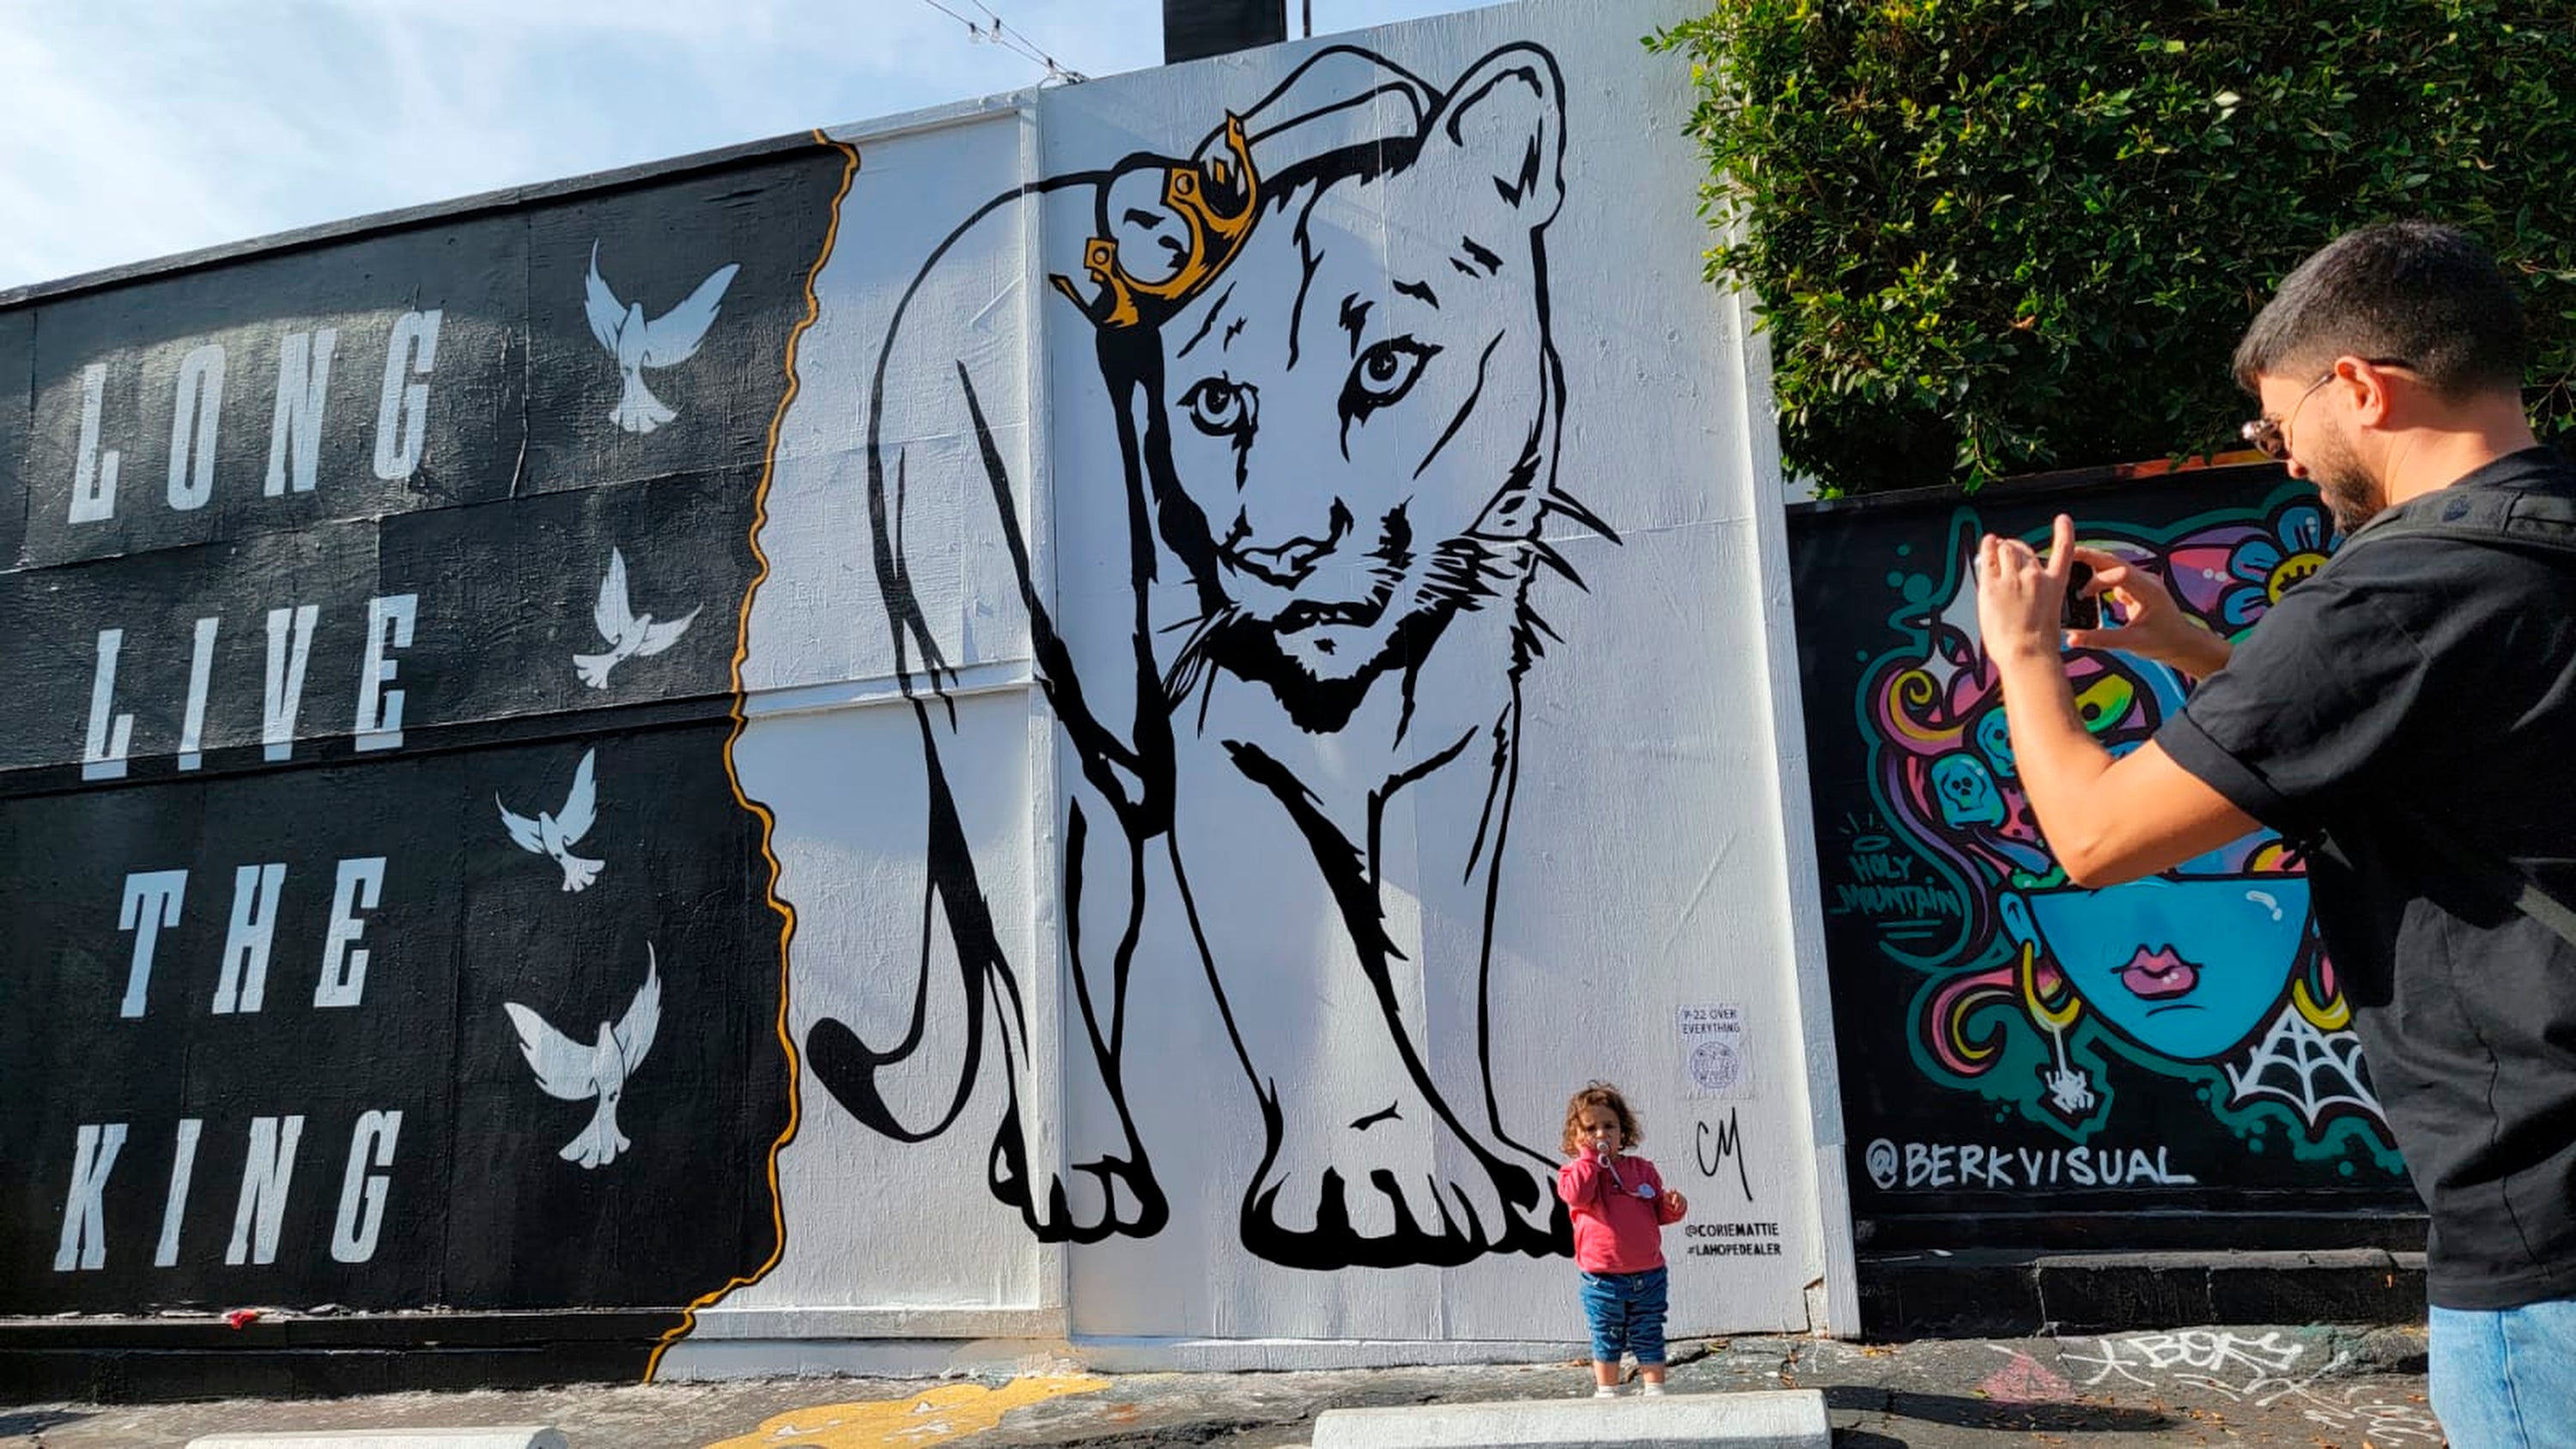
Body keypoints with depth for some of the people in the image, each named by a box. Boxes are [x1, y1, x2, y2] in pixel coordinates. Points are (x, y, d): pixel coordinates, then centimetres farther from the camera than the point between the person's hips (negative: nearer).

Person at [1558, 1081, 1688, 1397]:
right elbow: (1577, 1195, -25)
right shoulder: (1576, 1171, -2)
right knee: (1606, 1341, 10)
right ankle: (1606, 1392, 24)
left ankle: (1653, 1390, 19)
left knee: (1649, 1340, 9)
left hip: (1648, 1274, 3)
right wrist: (1589, 1156, -19)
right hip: (1603, 1277, -2)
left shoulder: (1641, 1169, 8)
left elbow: (1658, 1211, 13)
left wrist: (1674, 1205, -9)